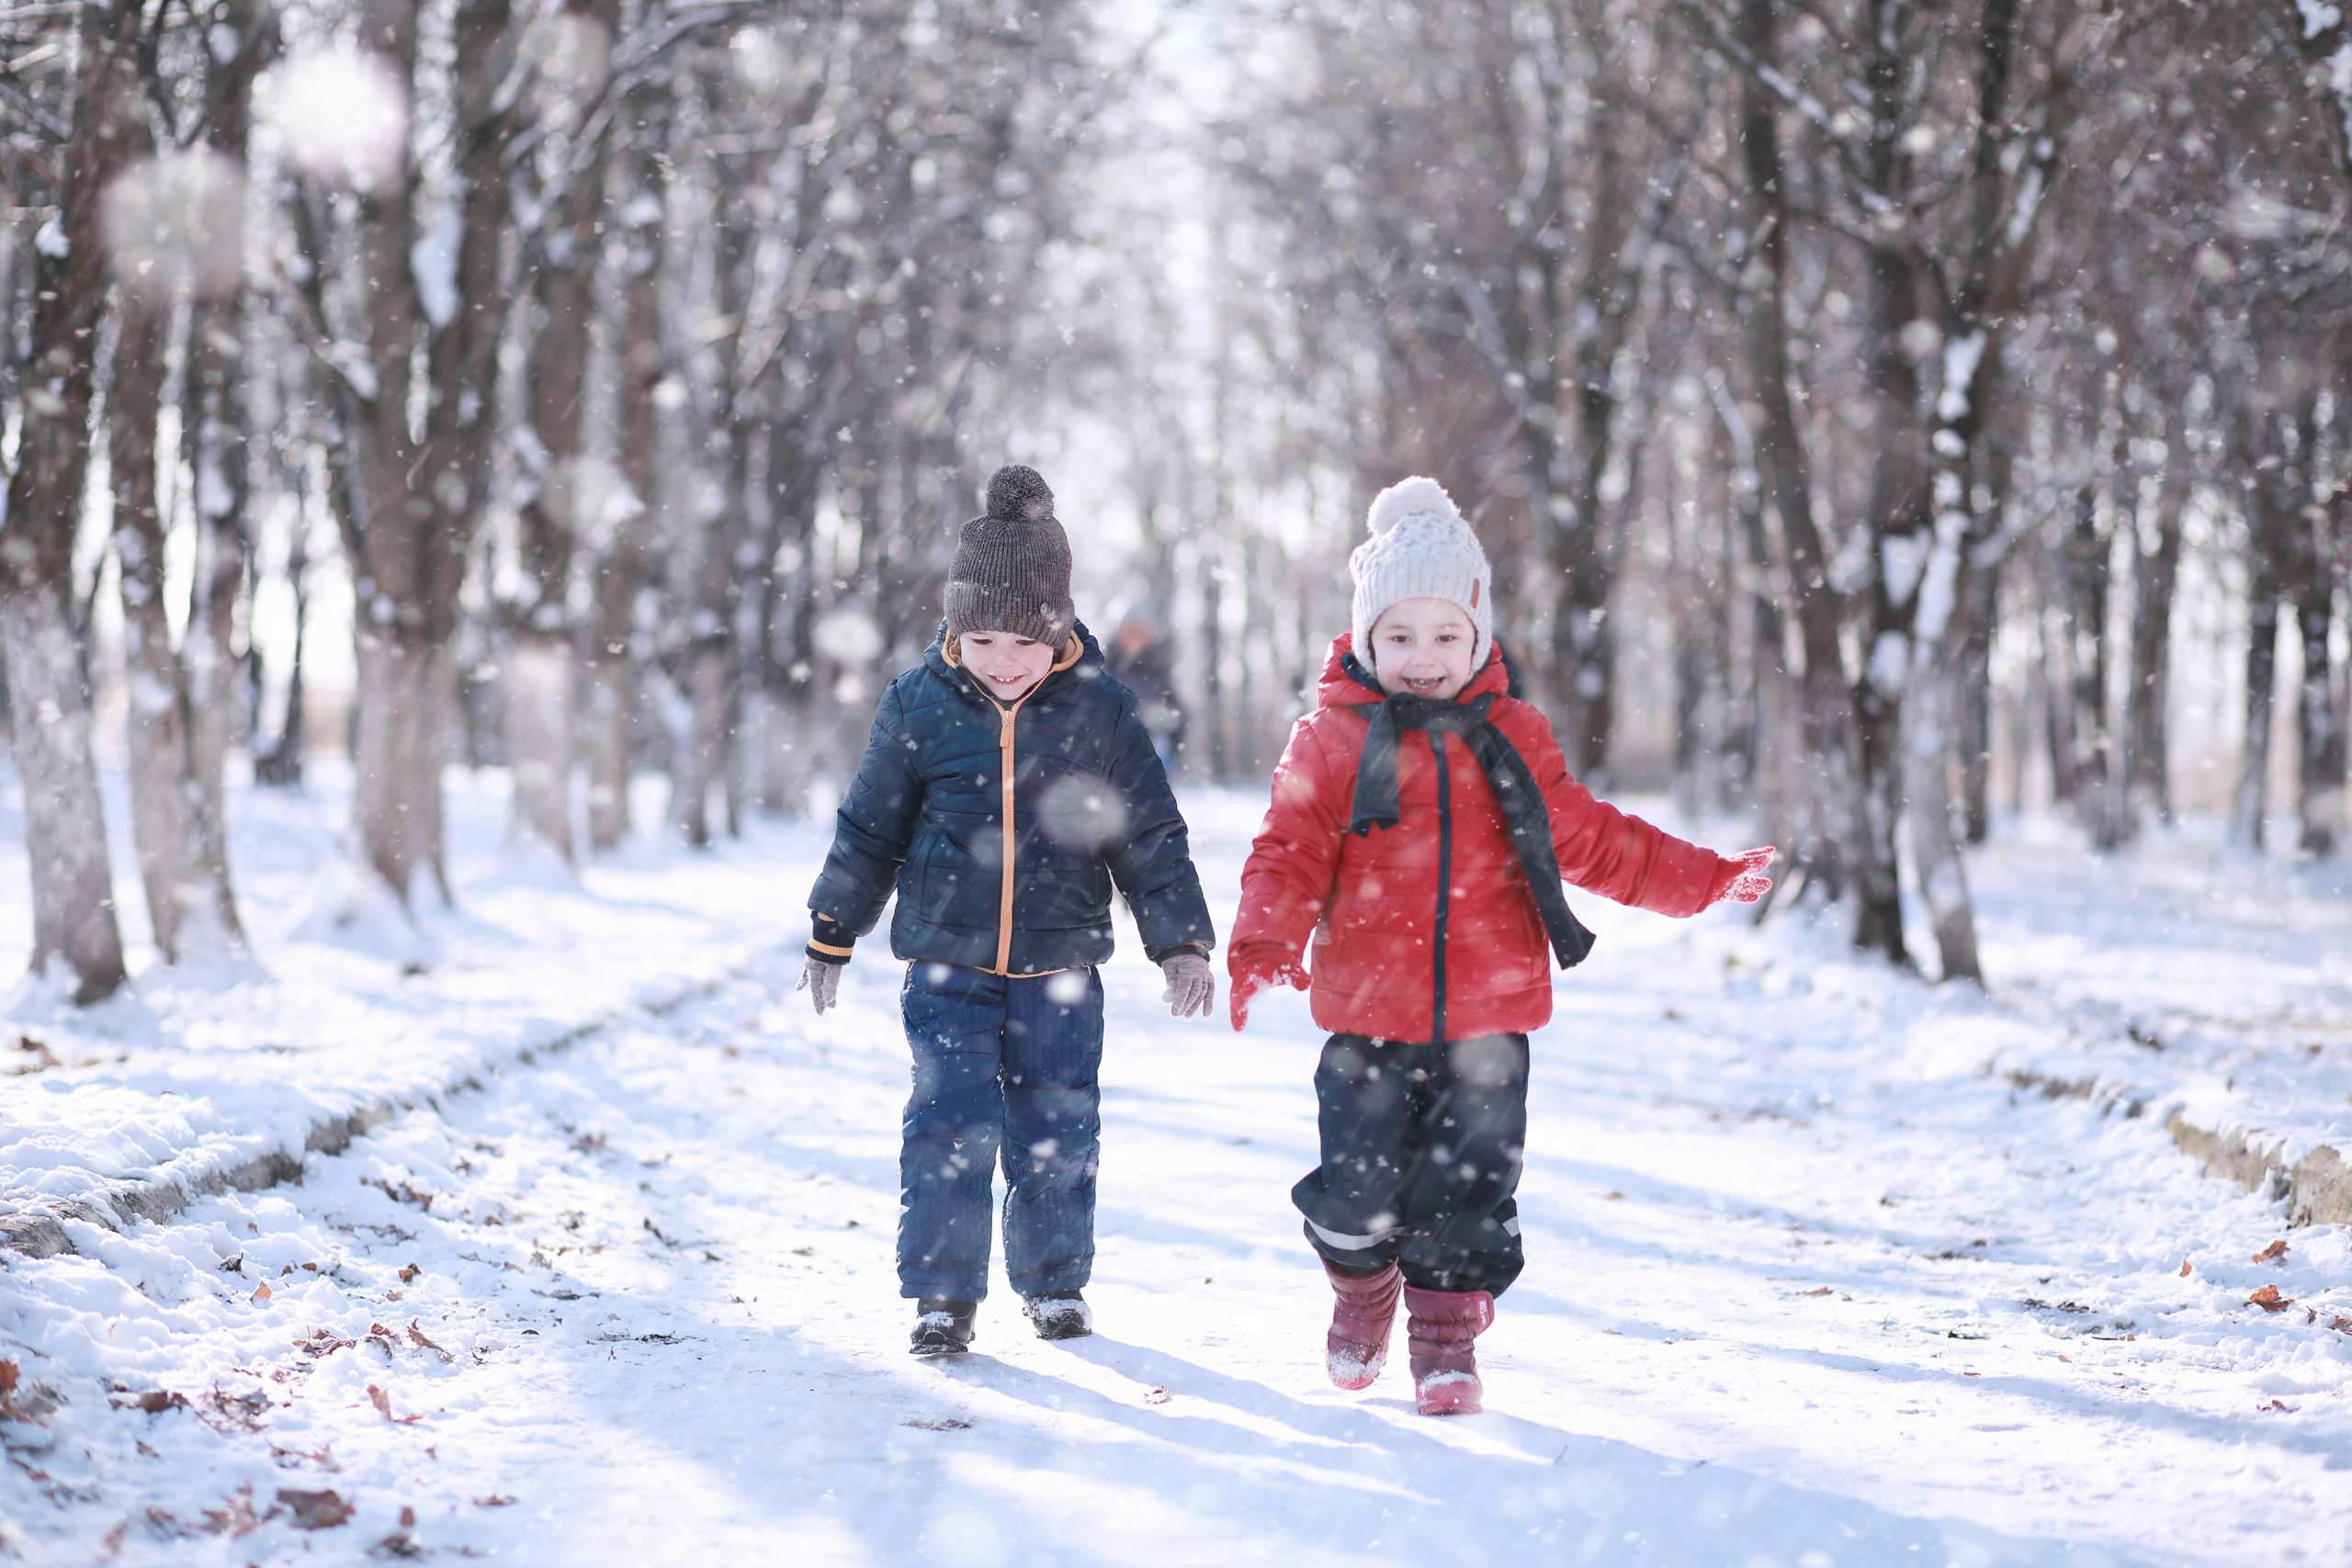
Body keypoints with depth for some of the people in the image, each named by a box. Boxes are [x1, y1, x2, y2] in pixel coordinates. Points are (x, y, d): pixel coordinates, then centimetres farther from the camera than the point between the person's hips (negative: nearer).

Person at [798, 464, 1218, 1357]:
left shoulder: (1099, 710, -4)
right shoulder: (919, 706, -3)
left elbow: (1150, 834, 3)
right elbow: (870, 828, 7)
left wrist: (1182, 941, 1)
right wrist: (831, 936, 12)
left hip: (1060, 965, 0)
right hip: (947, 959, 0)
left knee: (1057, 1127, 8)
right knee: (949, 1125, -6)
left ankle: (1055, 1280, 26)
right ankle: (944, 1292, 7)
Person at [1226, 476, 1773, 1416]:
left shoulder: (1511, 739, 9)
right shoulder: (1331, 741, 0)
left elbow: (1589, 840, 18)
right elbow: (1289, 854, -3)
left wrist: (1708, 880, 17)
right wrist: (1265, 946, -22)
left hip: (1488, 1023, 2)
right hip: (1369, 1020, -1)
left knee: (1468, 1195, 0)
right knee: (1358, 1192, 0)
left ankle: (1446, 1340, 17)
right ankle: (1362, 1296, 31)